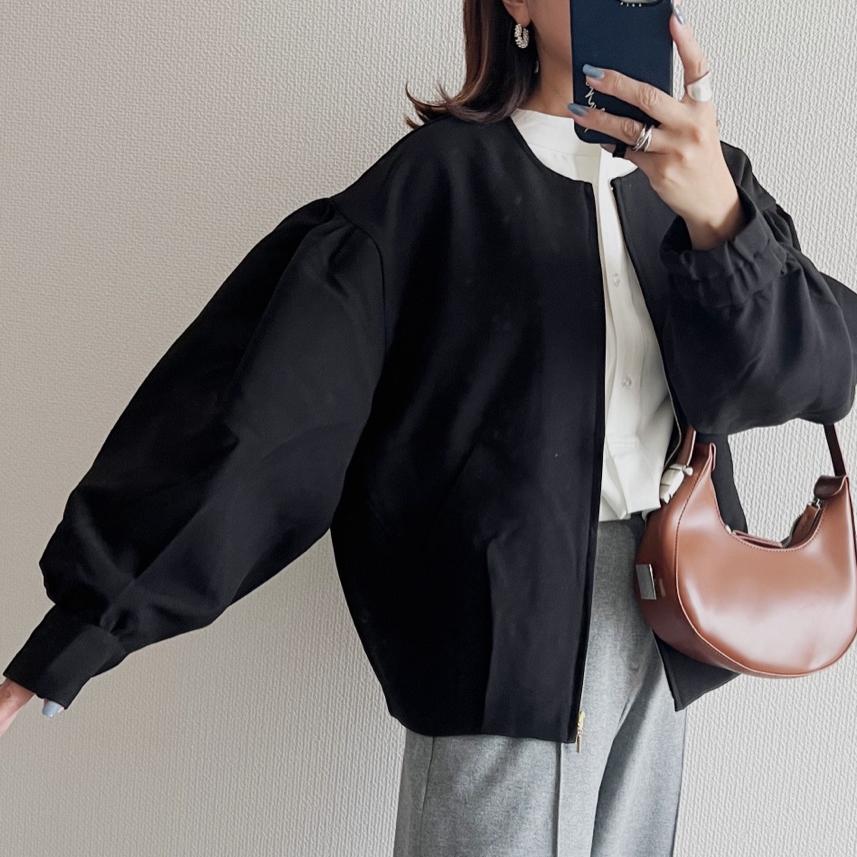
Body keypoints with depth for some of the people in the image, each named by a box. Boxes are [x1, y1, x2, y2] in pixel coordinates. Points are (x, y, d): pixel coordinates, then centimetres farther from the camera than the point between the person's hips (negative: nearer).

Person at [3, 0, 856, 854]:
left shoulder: (708, 173, 5)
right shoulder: (441, 175, -10)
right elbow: (272, 390, -18)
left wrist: (719, 216, -28)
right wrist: (86, 617, -22)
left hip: (661, 622, 5)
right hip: (510, 623, -5)